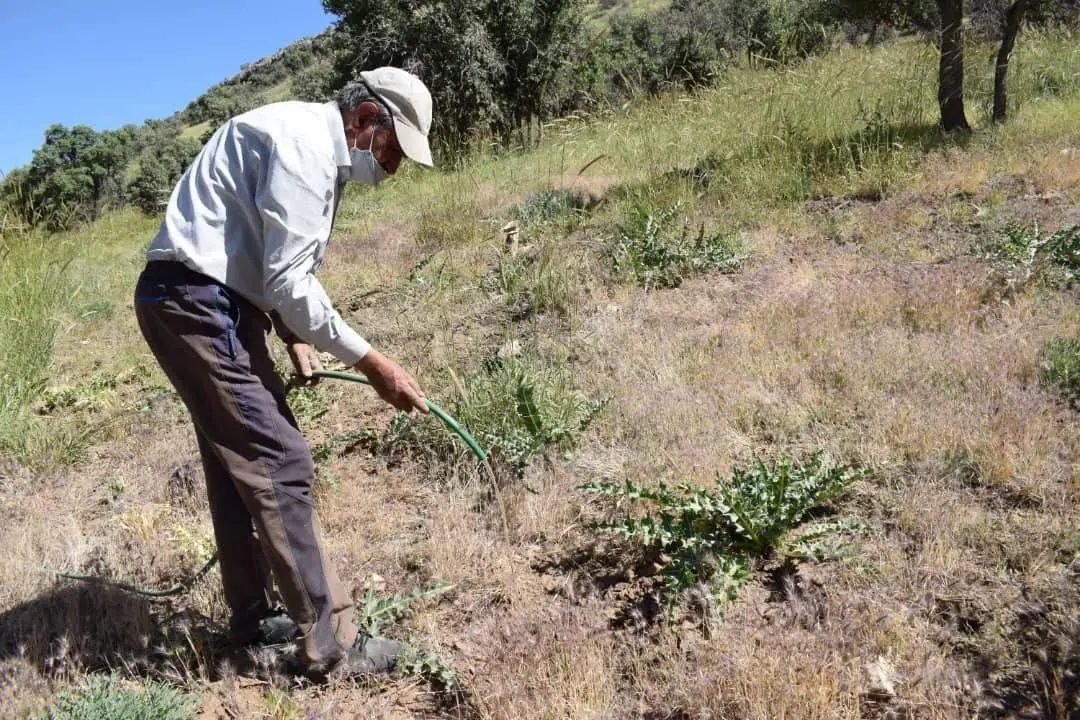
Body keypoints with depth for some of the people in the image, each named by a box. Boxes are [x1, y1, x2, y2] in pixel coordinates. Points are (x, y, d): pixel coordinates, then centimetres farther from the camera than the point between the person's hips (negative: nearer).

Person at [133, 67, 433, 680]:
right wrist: (371, 363, -17)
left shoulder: (320, 153, 17)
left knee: (239, 463, 15)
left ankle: (253, 618, 28)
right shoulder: (304, 142, -15)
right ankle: (330, 644, -5)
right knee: (280, 464, -11)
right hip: (198, 303, -11)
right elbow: (288, 279, -21)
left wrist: (294, 338, 7)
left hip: (214, 305, 11)